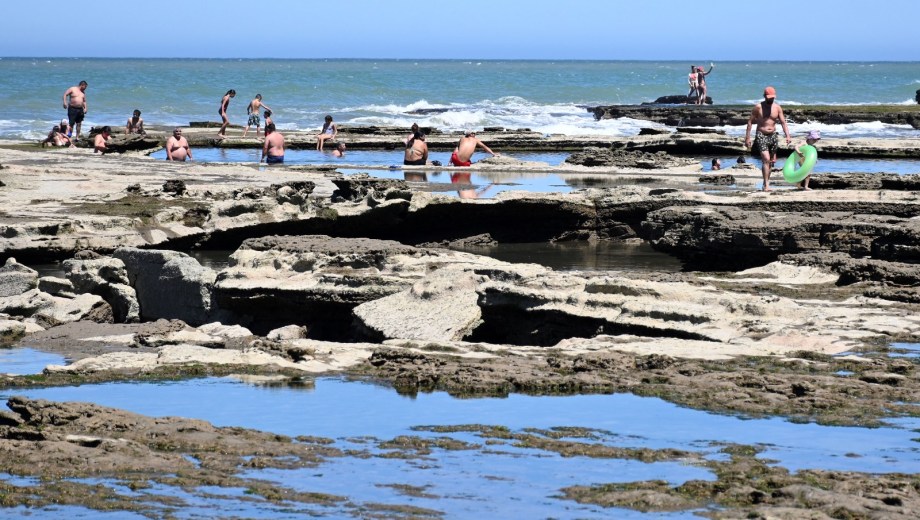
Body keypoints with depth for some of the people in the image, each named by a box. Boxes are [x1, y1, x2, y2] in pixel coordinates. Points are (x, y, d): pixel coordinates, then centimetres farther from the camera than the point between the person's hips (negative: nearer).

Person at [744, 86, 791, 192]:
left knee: (771, 161, 9)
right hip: (761, 135, -5)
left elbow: (783, 122, 3)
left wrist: (787, 136, -10)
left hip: (773, 136, 5)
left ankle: (766, 181, 23)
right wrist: (747, 137, -8)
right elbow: (750, 121, -3)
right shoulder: (758, 107, -6)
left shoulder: (777, 107, 4)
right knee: (766, 159, -17)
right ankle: (766, 185, -19)